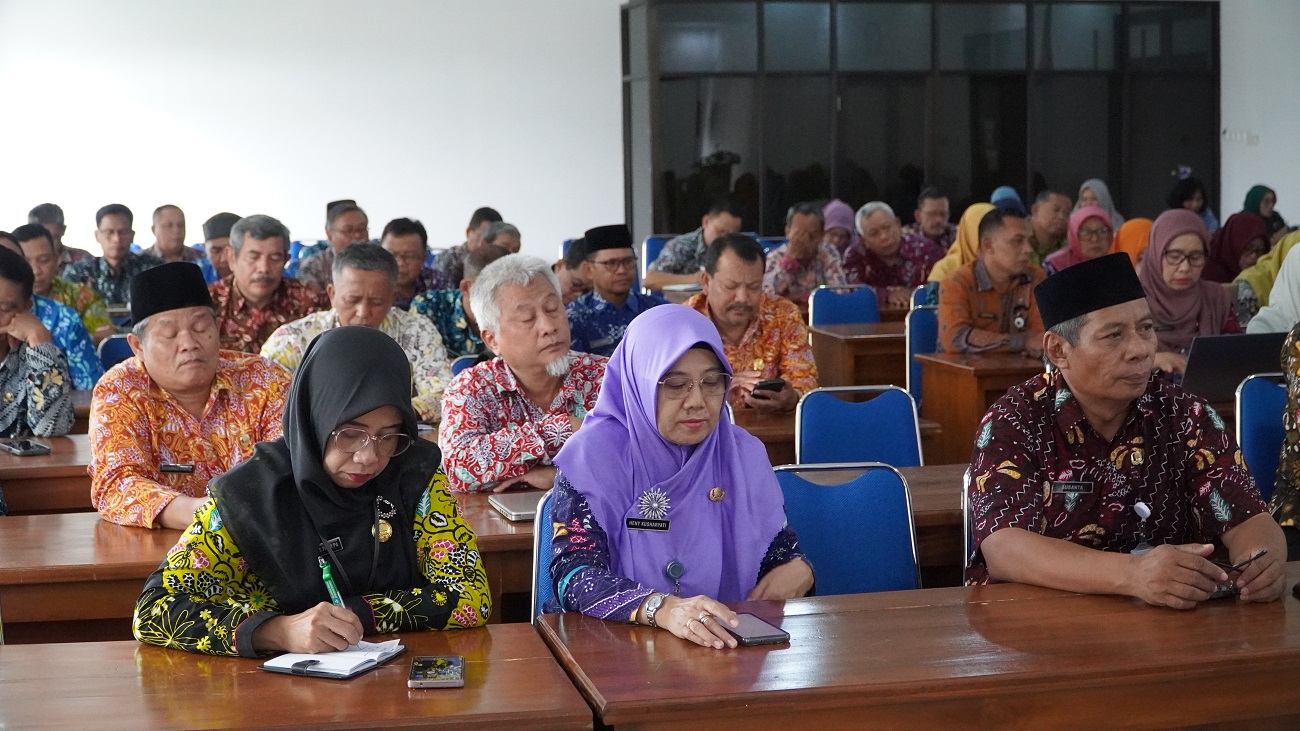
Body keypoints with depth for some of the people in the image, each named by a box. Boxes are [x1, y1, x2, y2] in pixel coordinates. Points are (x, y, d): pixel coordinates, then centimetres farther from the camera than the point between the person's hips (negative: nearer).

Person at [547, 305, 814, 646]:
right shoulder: (594, 455, -7)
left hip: (732, 645, 5)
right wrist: (662, 609, -35)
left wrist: (799, 571, -9)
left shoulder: (743, 454, 8)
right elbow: (572, 576, -18)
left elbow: (781, 551, 15)